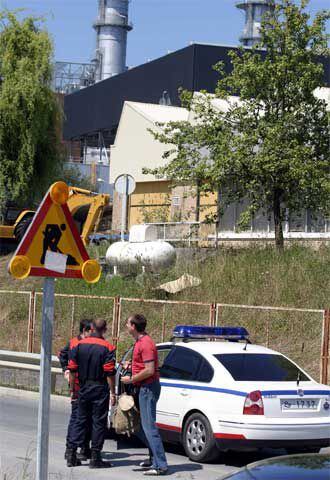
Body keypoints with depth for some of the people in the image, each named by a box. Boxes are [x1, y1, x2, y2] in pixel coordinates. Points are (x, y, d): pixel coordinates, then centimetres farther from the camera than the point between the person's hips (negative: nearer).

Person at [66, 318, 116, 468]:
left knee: (81, 421, 13)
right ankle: (95, 458, 3)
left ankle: (71, 453, 11)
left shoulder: (79, 345, 3)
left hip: (84, 387, 4)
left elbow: (72, 369, 3)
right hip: (100, 389, -4)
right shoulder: (107, 348, -9)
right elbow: (110, 373, -13)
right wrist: (113, 393, -7)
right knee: (99, 422, 2)